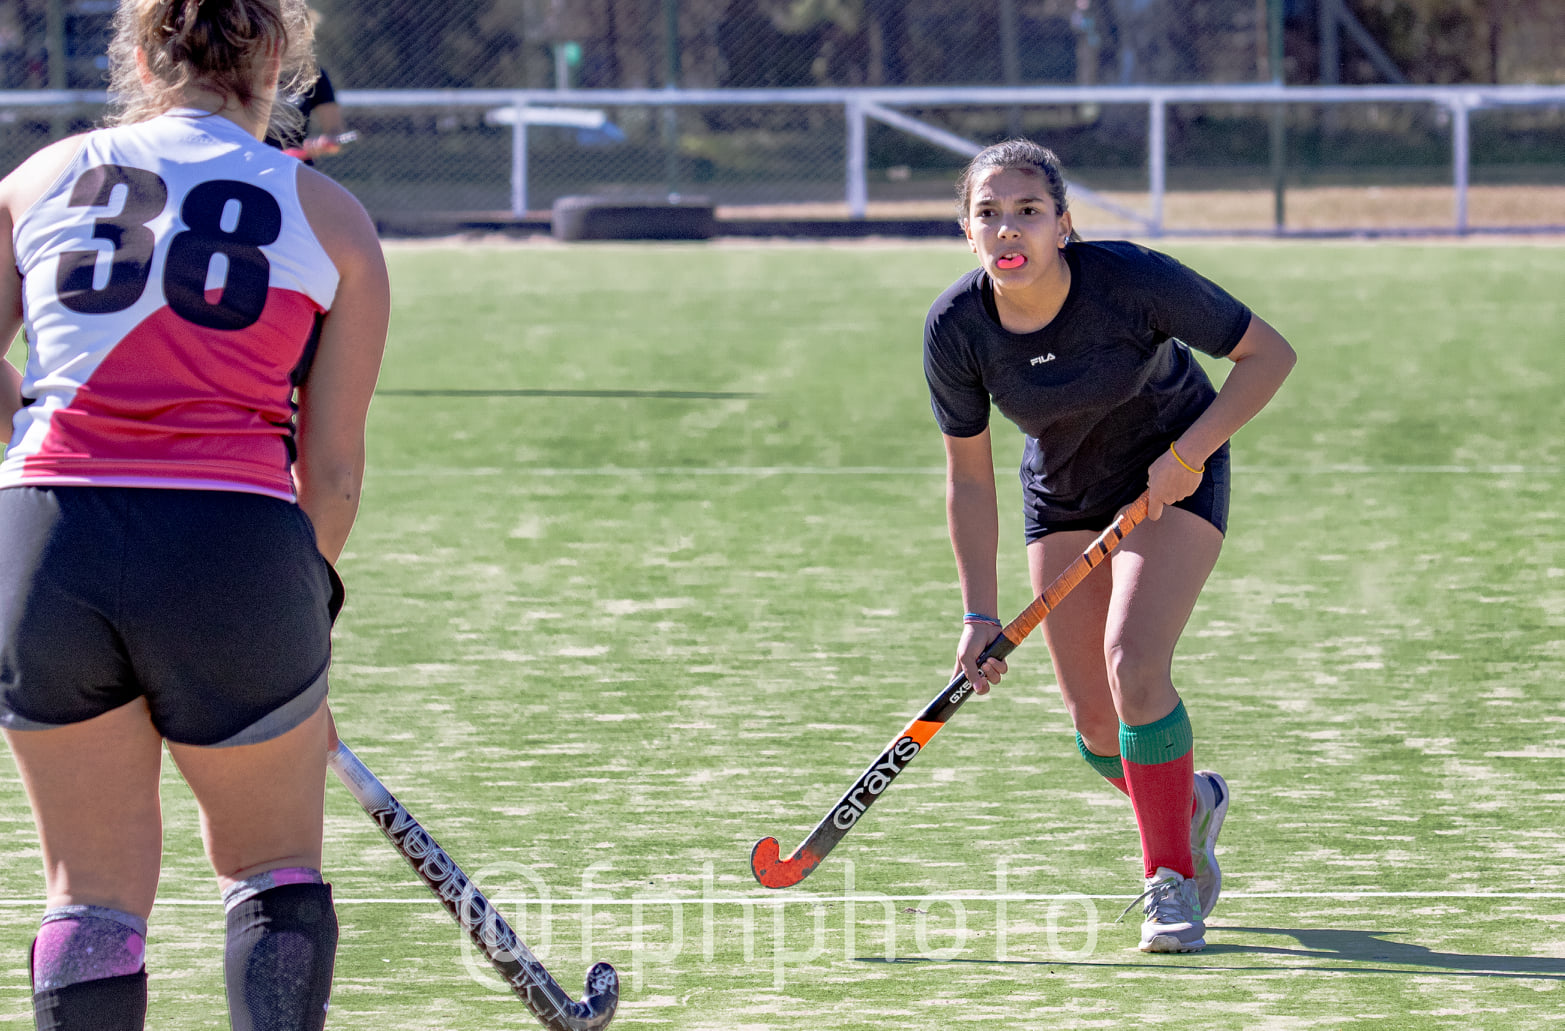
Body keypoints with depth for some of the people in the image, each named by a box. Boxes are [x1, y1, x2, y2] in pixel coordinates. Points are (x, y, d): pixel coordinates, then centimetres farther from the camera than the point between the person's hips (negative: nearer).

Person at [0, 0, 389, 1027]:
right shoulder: (332, 218, 7)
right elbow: (332, 471, 7)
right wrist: (305, 613, 20)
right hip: (237, 545, -1)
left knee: (94, 891, 14)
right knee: (275, 866, 19)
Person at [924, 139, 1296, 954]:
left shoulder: (1131, 281, -31)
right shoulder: (956, 329, -22)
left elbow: (1268, 353, -19)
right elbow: (969, 479, -10)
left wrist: (1190, 452, -27)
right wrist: (981, 613, -13)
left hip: (1174, 474, -3)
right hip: (1062, 496, 4)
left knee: (1133, 665, -23)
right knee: (1095, 726, 1)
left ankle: (1172, 881, -7)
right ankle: (1190, 805, 35)